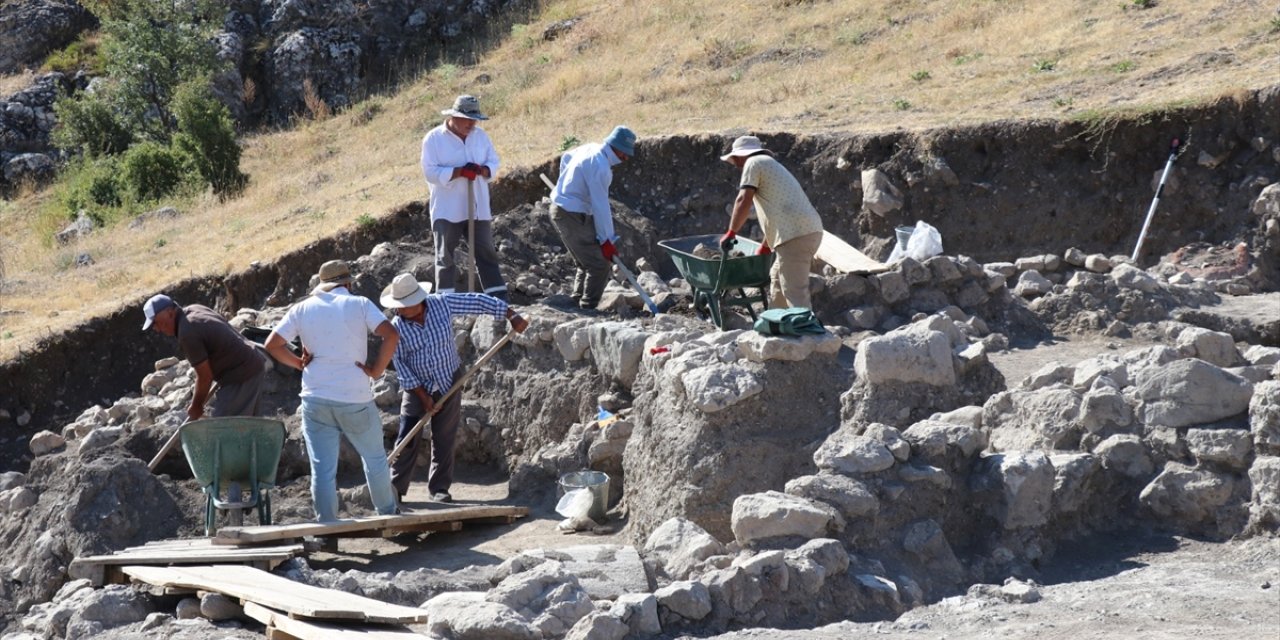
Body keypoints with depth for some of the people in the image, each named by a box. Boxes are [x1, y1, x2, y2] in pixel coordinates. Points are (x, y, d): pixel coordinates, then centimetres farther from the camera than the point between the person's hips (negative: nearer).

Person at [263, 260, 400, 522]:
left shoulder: (303, 308, 6)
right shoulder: (360, 304, -1)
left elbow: (272, 344, 3)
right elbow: (391, 335, -14)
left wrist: (299, 363, 11)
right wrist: (376, 369, -6)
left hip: (315, 399, 2)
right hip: (355, 399, -1)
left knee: (322, 469, 3)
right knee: (375, 459, 18)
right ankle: (388, 515, 28)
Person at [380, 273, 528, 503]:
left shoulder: (443, 304, -16)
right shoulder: (397, 327, -17)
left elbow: (478, 302, -8)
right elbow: (399, 363, -14)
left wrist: (512, 315, -9)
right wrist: (422, 395, -15)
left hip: (449, 382, 1)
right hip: (416, 386, -1)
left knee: (444, 439, 5)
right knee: (408, 439, -3)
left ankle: (439, 488, 15)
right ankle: (396, 488, 7)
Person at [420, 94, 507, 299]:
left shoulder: (481, 136, 7)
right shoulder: (434, 138, -7)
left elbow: (494, 162, 10)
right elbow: (431, 172, -14)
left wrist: (482, 170, -14)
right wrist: (460, 172, -25)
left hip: (478, 208, 4)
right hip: (447, 210, -4)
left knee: (486, 251, 5)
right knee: (445, 256, 3)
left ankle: (499, 297, 9)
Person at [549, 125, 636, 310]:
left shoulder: (591, 148, 4)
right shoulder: (600, 166, -25)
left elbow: (565, 158, 24)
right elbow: (600, 206, -23)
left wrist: (568, 184, 33)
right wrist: (607, 240, -17)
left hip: (561, 208, 10)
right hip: (572, 216, -10)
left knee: (586, 263, 17)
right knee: (600, 265, -9)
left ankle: (577, 304, 21)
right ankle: (587, 308, -6)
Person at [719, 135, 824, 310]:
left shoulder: (754, 163, 3)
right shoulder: (772, 165, 31)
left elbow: (744, 200, -9)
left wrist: (730, 233, -3)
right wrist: (764, 247, 39)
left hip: (795, 234, -10)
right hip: (811, 230, 10)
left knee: (795, 293, -11)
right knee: (777, 279, 24)